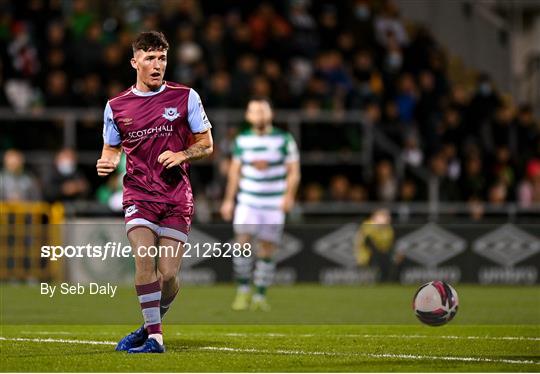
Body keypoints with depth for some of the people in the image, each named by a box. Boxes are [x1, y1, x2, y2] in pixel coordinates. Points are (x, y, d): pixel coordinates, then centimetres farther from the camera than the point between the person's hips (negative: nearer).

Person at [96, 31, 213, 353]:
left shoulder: (186, 97, 1)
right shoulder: (116, 106, 5)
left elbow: (206, 145, 6)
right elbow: (112, 149, 17)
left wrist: (181, 155, -13)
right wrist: (107, 164, -7)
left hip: (177, 197, 0)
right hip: (138, 194, 0)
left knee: (169, 273, -4)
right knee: (144, 260, -20)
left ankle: (152, 325, 22)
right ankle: (154, 337, -13)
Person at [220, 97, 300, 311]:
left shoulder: (284, 139, -1)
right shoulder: (242, 140, 6)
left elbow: (294, 171, 1)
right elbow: (235, 171, 14)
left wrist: (289, 196, -13)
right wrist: (229, 200, 13)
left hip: (274, 204, -1)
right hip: (247, 201, 1)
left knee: (266, 251, 1)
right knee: (242, 241, -16)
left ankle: (260, 296, 10)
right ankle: (243, 291, -6)